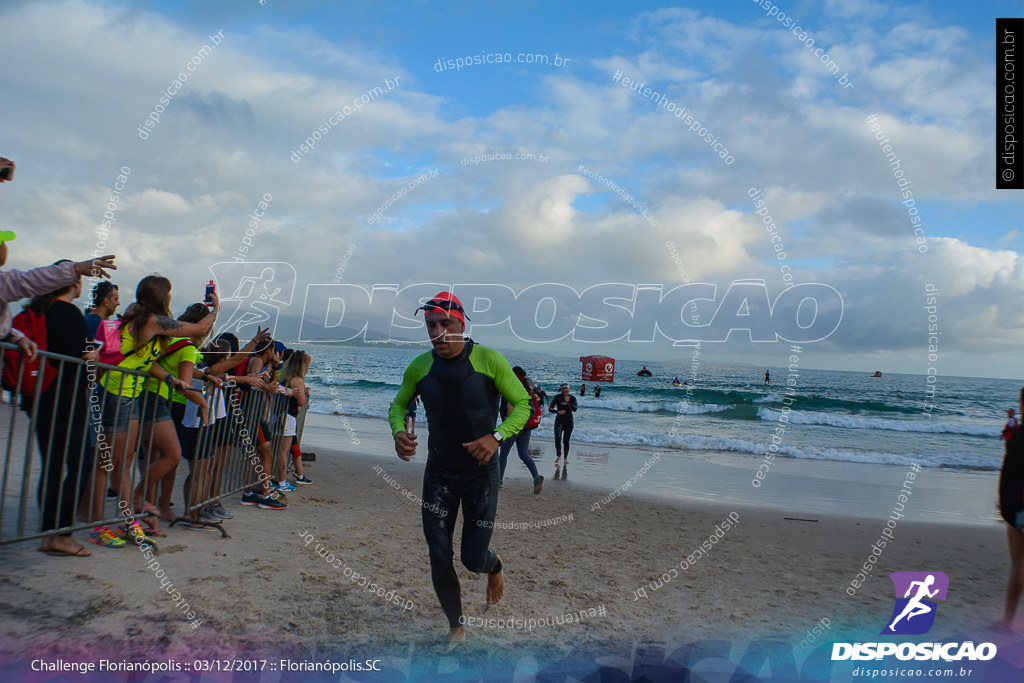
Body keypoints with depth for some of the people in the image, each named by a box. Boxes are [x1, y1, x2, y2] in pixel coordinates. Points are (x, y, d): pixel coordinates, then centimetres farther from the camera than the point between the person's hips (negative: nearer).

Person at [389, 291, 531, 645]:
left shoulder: (489, 361, -15)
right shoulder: (419, 367, -5)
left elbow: (522, 403, -8)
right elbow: (398, 405, 11)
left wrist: (497, 436, -26)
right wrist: (398, 433, -12)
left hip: (481, 473, -2)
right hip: (438, 473, 3)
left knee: (474, 560, 1)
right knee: (439, 559, 4)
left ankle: (495, 566, 41)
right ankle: (456, 628, 28)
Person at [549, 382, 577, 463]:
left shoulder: (572, 398, 1)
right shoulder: (557, 397, -1)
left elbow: (574, 409, -13)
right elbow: (550, 409, -1)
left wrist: (568, 402, -21)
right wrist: (558, 411, -17)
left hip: (569, 421, 1)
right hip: (559, 420, -1)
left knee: (566, 441, 3)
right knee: (557, 438, -19)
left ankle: (566, 458, 19)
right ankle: (558, 456, -1)